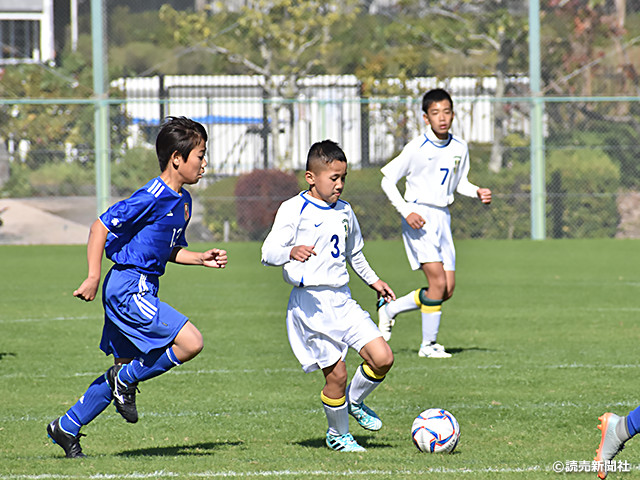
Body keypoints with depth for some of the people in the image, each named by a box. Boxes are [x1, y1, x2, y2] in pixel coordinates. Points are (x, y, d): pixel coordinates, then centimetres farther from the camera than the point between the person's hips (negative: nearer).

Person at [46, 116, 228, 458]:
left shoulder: (183, 201, 12)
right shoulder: (152, 197, -17)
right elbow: (101, 227, -16)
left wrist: (201, 259, 8)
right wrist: (93, 277, -20)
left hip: (142, 290, 10)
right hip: (129, 286, -10)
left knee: (125, 367, 14)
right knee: (190, 342, -16)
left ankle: (66, 427, 22)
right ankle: (126, 379, 0)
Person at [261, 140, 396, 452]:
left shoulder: (344, 211, 13)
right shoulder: (294, 210, -8)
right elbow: (268, 253, -15)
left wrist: (373, 280, 38)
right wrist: (291, 253, -35)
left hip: (341, 299, 6)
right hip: (310, 302, -6)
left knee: (382, 358, -6)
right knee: (336, 373, -7)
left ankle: (354, 402, 23)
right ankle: (337, 433, 17)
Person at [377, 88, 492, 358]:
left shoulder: (459, 148, 6)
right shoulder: (416, 148, -10)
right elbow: (388, 180, -5)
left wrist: (478, 193, 0)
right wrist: (407, 211, -17)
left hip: (443, 218, 7)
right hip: (419, 218, -6)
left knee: (448, 289, 2)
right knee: (438, 282, -17)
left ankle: (390, 308, 21)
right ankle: (428, 344, -6)